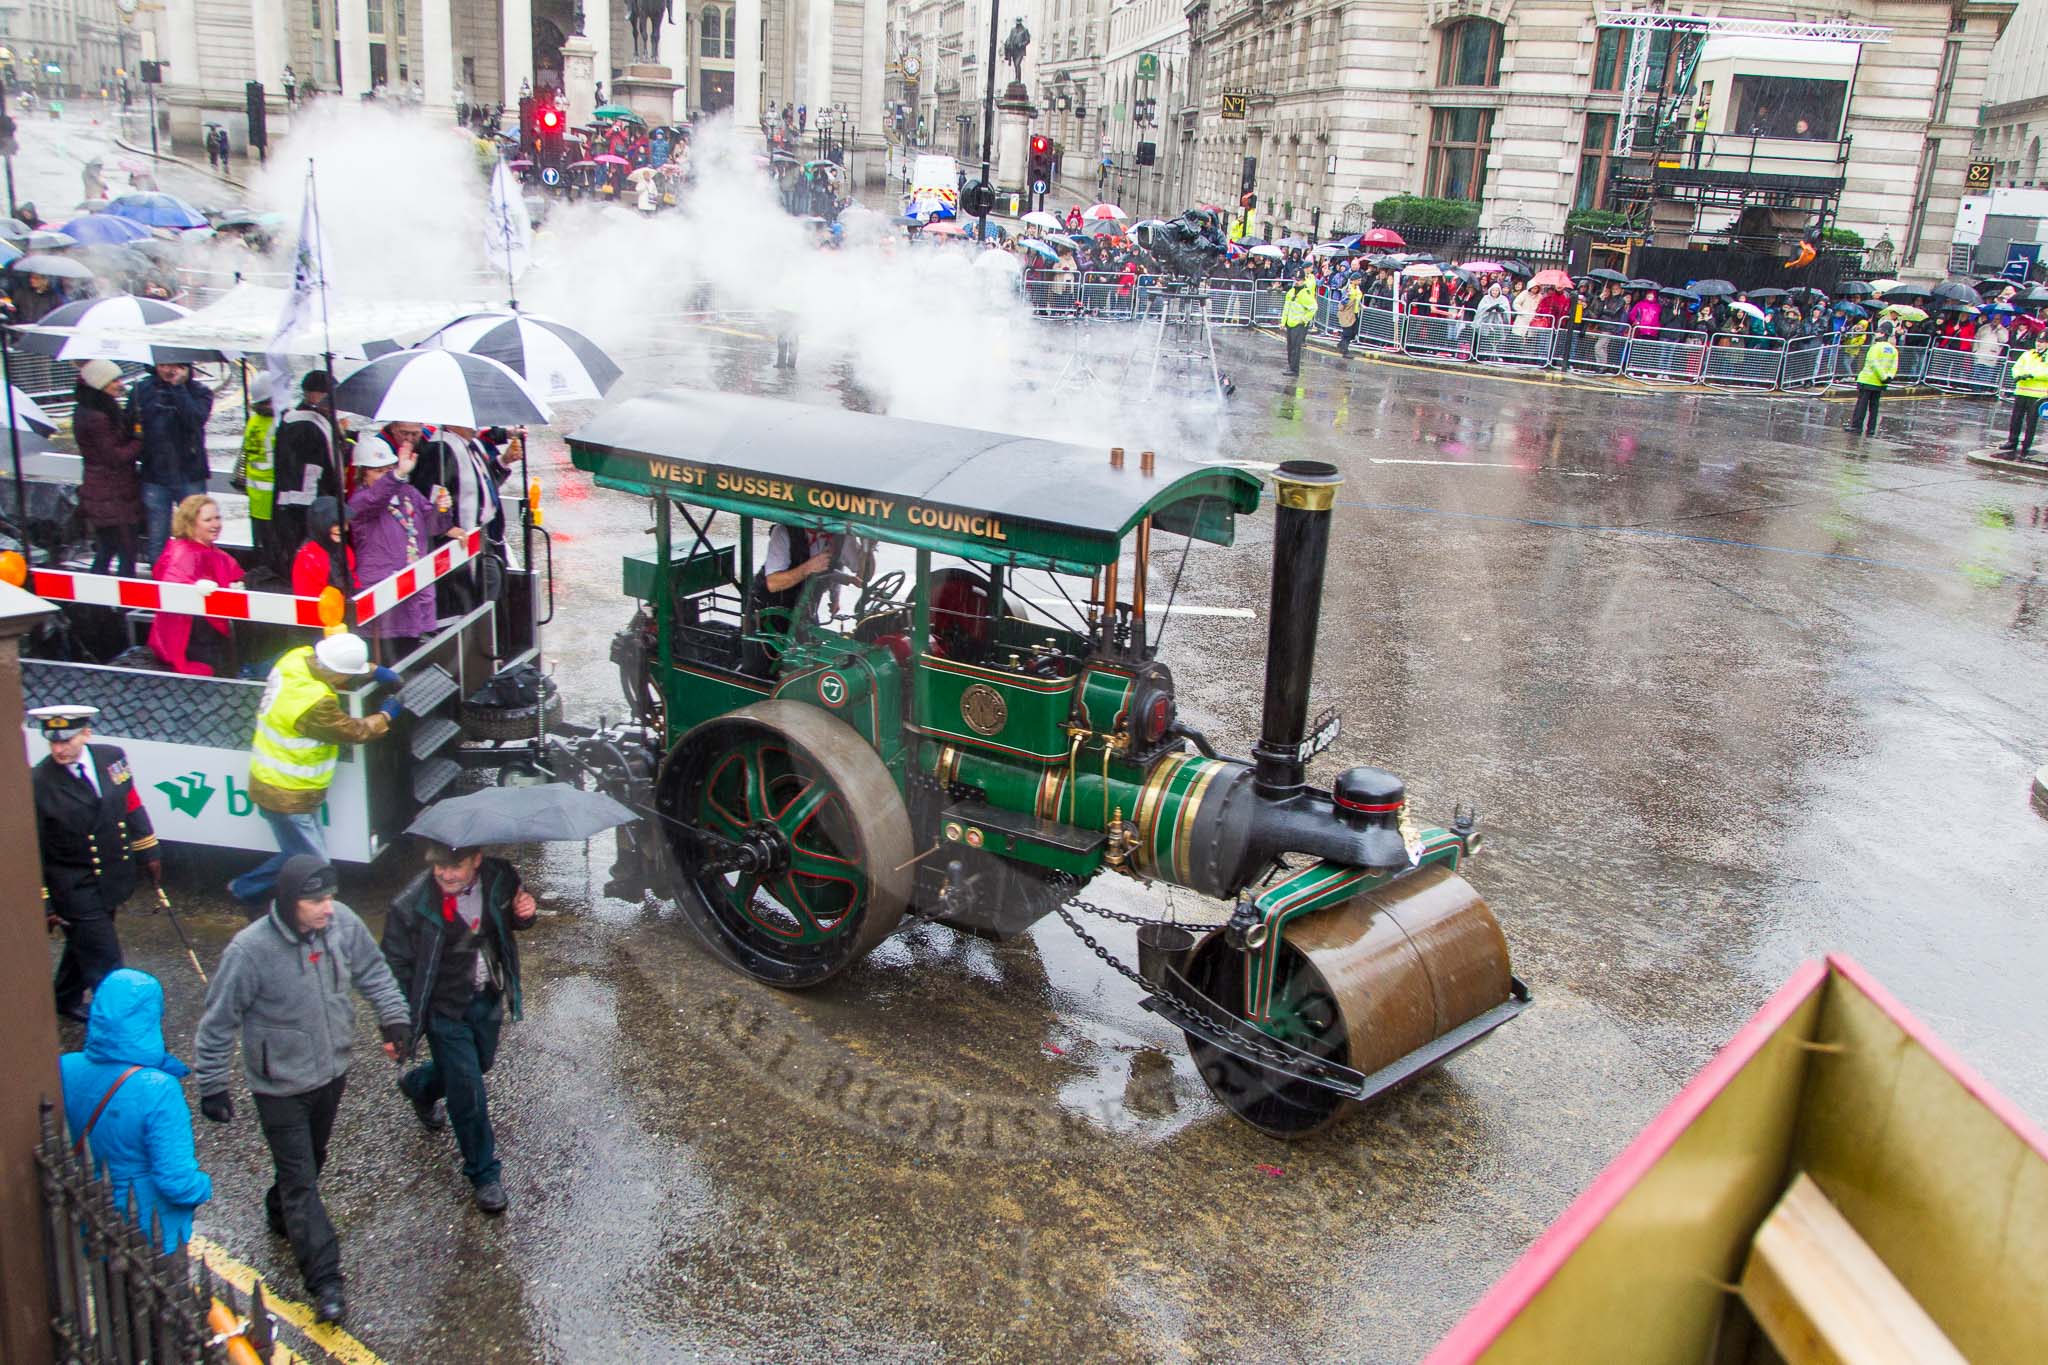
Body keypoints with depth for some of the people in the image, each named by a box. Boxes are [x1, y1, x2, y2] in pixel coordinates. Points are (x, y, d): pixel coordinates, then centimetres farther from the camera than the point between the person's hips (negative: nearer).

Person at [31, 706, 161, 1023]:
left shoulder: (112, 758, -7)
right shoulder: (39, 784, -20)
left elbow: (131, 805, 8)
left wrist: (149, 854, 11)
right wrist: (42, 903, -11)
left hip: (113, 878, 6)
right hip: (75, 890, -6)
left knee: (83, 943, 28)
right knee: (104, 964, -1)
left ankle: (67, 1001, 50)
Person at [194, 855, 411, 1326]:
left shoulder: (342, 922, -16)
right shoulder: (250, 950, -28)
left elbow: (372, 970, 4)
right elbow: (218, 1022, -16)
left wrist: (393, 1016, -3)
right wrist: (212, 1085, -11)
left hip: (332, 1072, 5)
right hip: (281, 1088, -5)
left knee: (311, 1162, 26)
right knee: (300, 1180, 1)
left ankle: (282, 1216, 53)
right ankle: (324, 1280, 9)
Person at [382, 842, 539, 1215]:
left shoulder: (499, 878, -16)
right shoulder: (411, 905, -26)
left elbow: (510, 919, 6)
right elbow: (395, 967, -14)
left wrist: (524, 913, -18)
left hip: (488, 999, 5)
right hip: (445, 1010, -5)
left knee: (480, 1064, 26)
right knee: (467, 1093, 0)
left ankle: (418, 1087, 57)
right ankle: (484, 1174, 20)